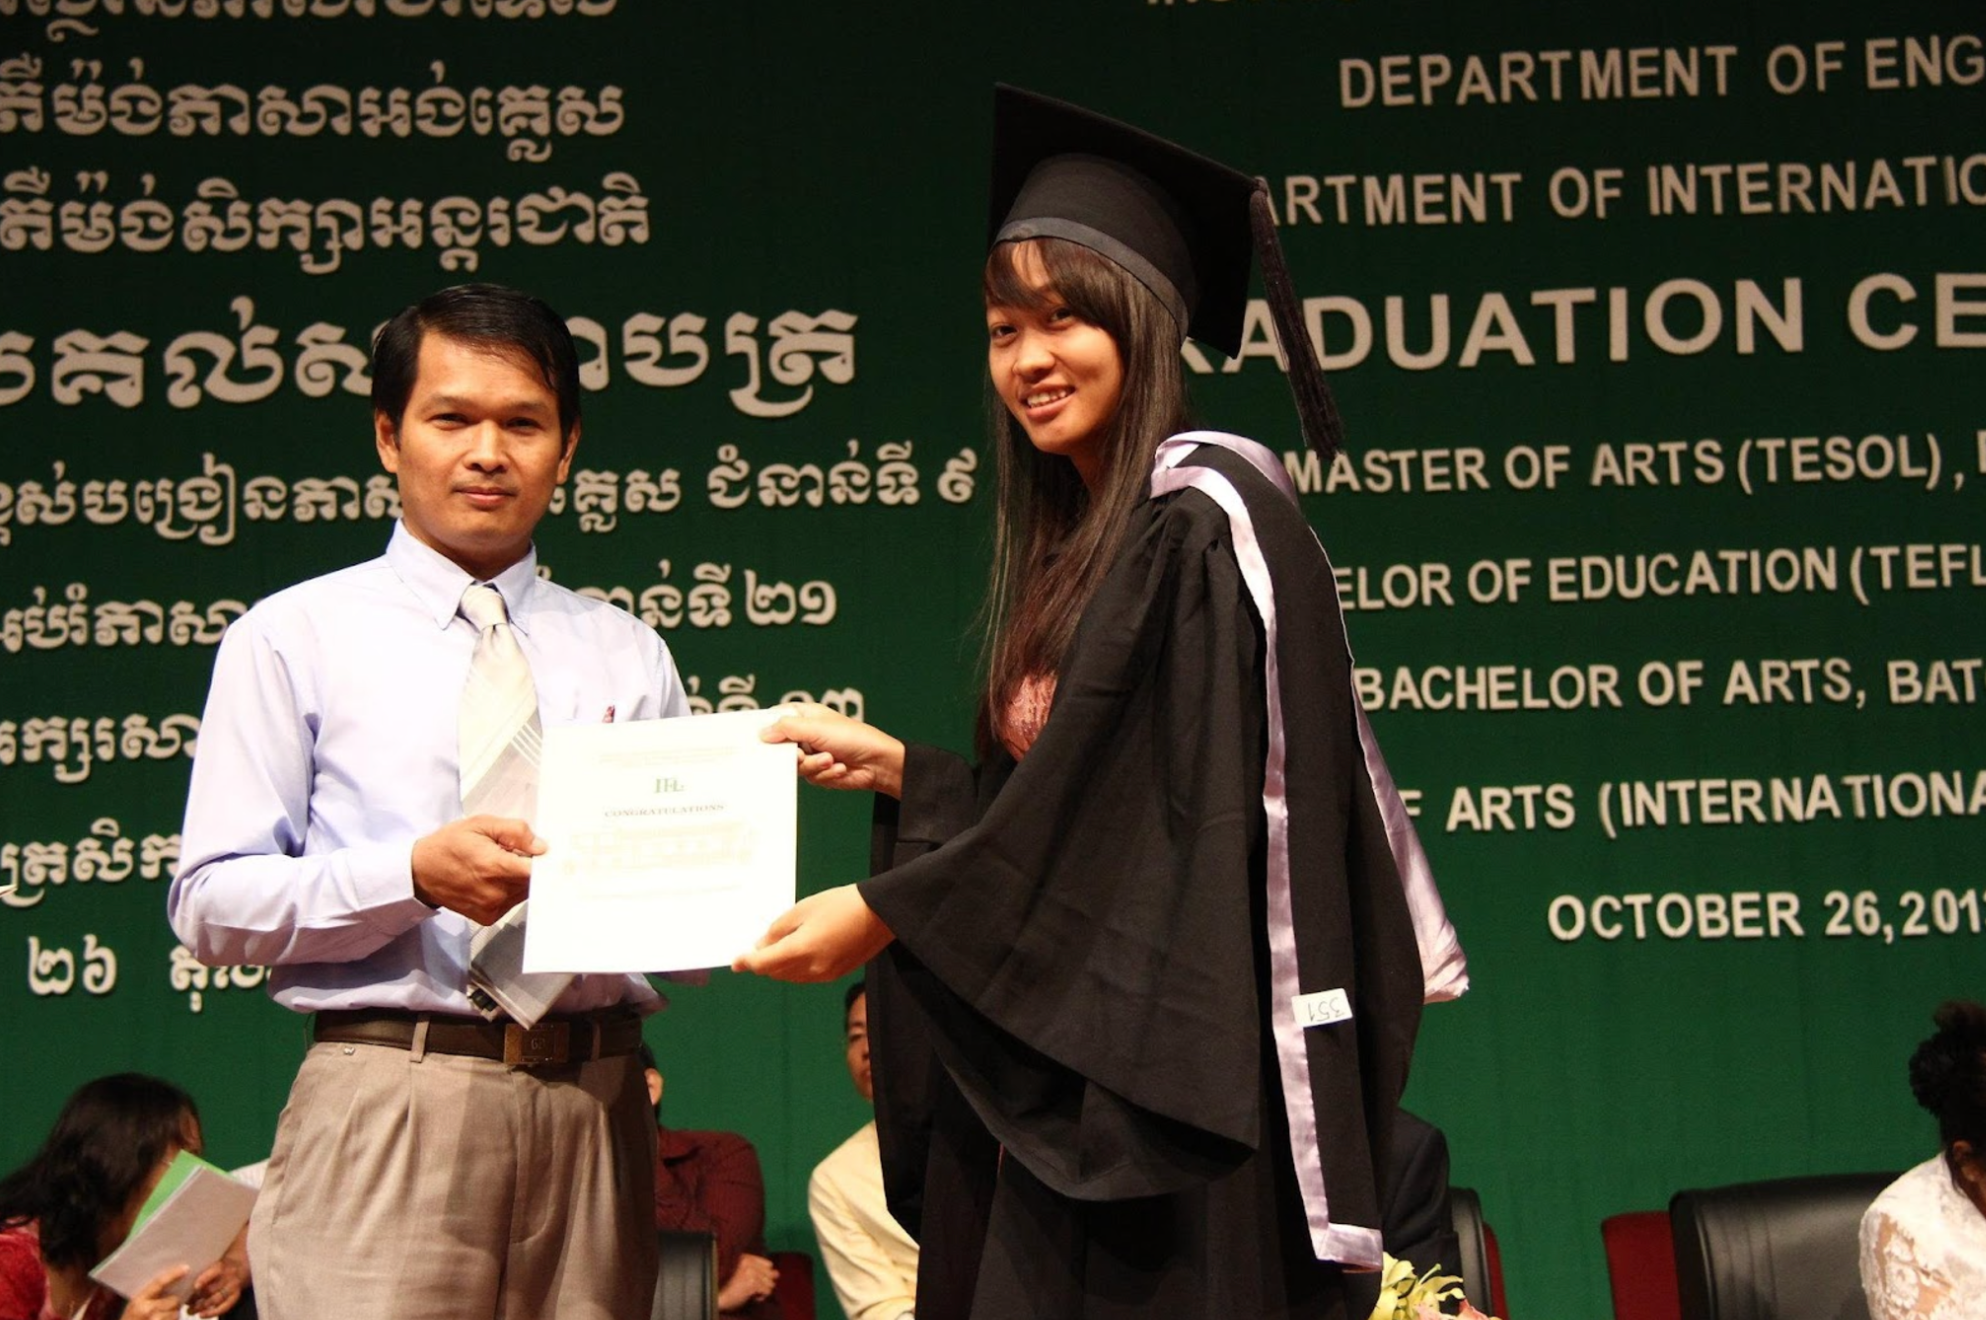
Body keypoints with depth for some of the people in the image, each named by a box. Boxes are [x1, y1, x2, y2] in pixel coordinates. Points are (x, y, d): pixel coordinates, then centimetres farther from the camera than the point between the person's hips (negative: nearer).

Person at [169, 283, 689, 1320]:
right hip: (387, 1107, -3)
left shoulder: (630, 655, 18)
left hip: (592, 1110, 3)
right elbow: (209, 903, -1)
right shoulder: (295, 638, 7)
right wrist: (416, 874, -14)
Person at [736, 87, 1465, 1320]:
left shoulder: (1202, 524, -10)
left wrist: (887, 914, -13)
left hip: (1174, 1088, -8)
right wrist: (897, 770, 14)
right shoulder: (1085, 546, 17)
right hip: (1067, 1089, 9)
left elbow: (1162, 815, -16)